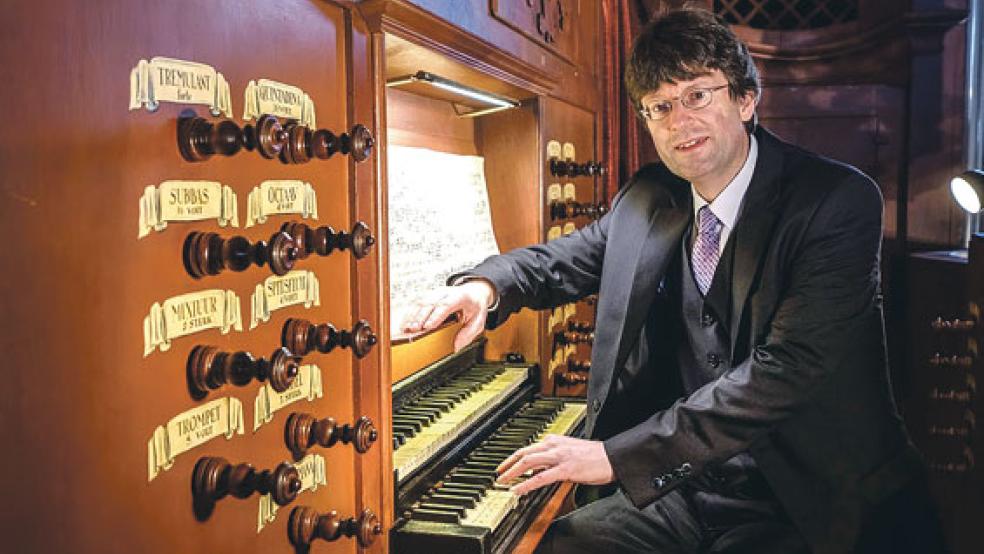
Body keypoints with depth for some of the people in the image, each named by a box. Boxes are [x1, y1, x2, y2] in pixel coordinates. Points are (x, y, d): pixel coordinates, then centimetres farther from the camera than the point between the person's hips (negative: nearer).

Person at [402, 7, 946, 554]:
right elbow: (565, 258, 19)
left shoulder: (839, 200, -13)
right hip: (683, 483, 5)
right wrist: (486, 285, -6)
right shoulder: (649, 198, 6)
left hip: (806, 504, -4)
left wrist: (617, 454, -27)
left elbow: (783, 370, -23)